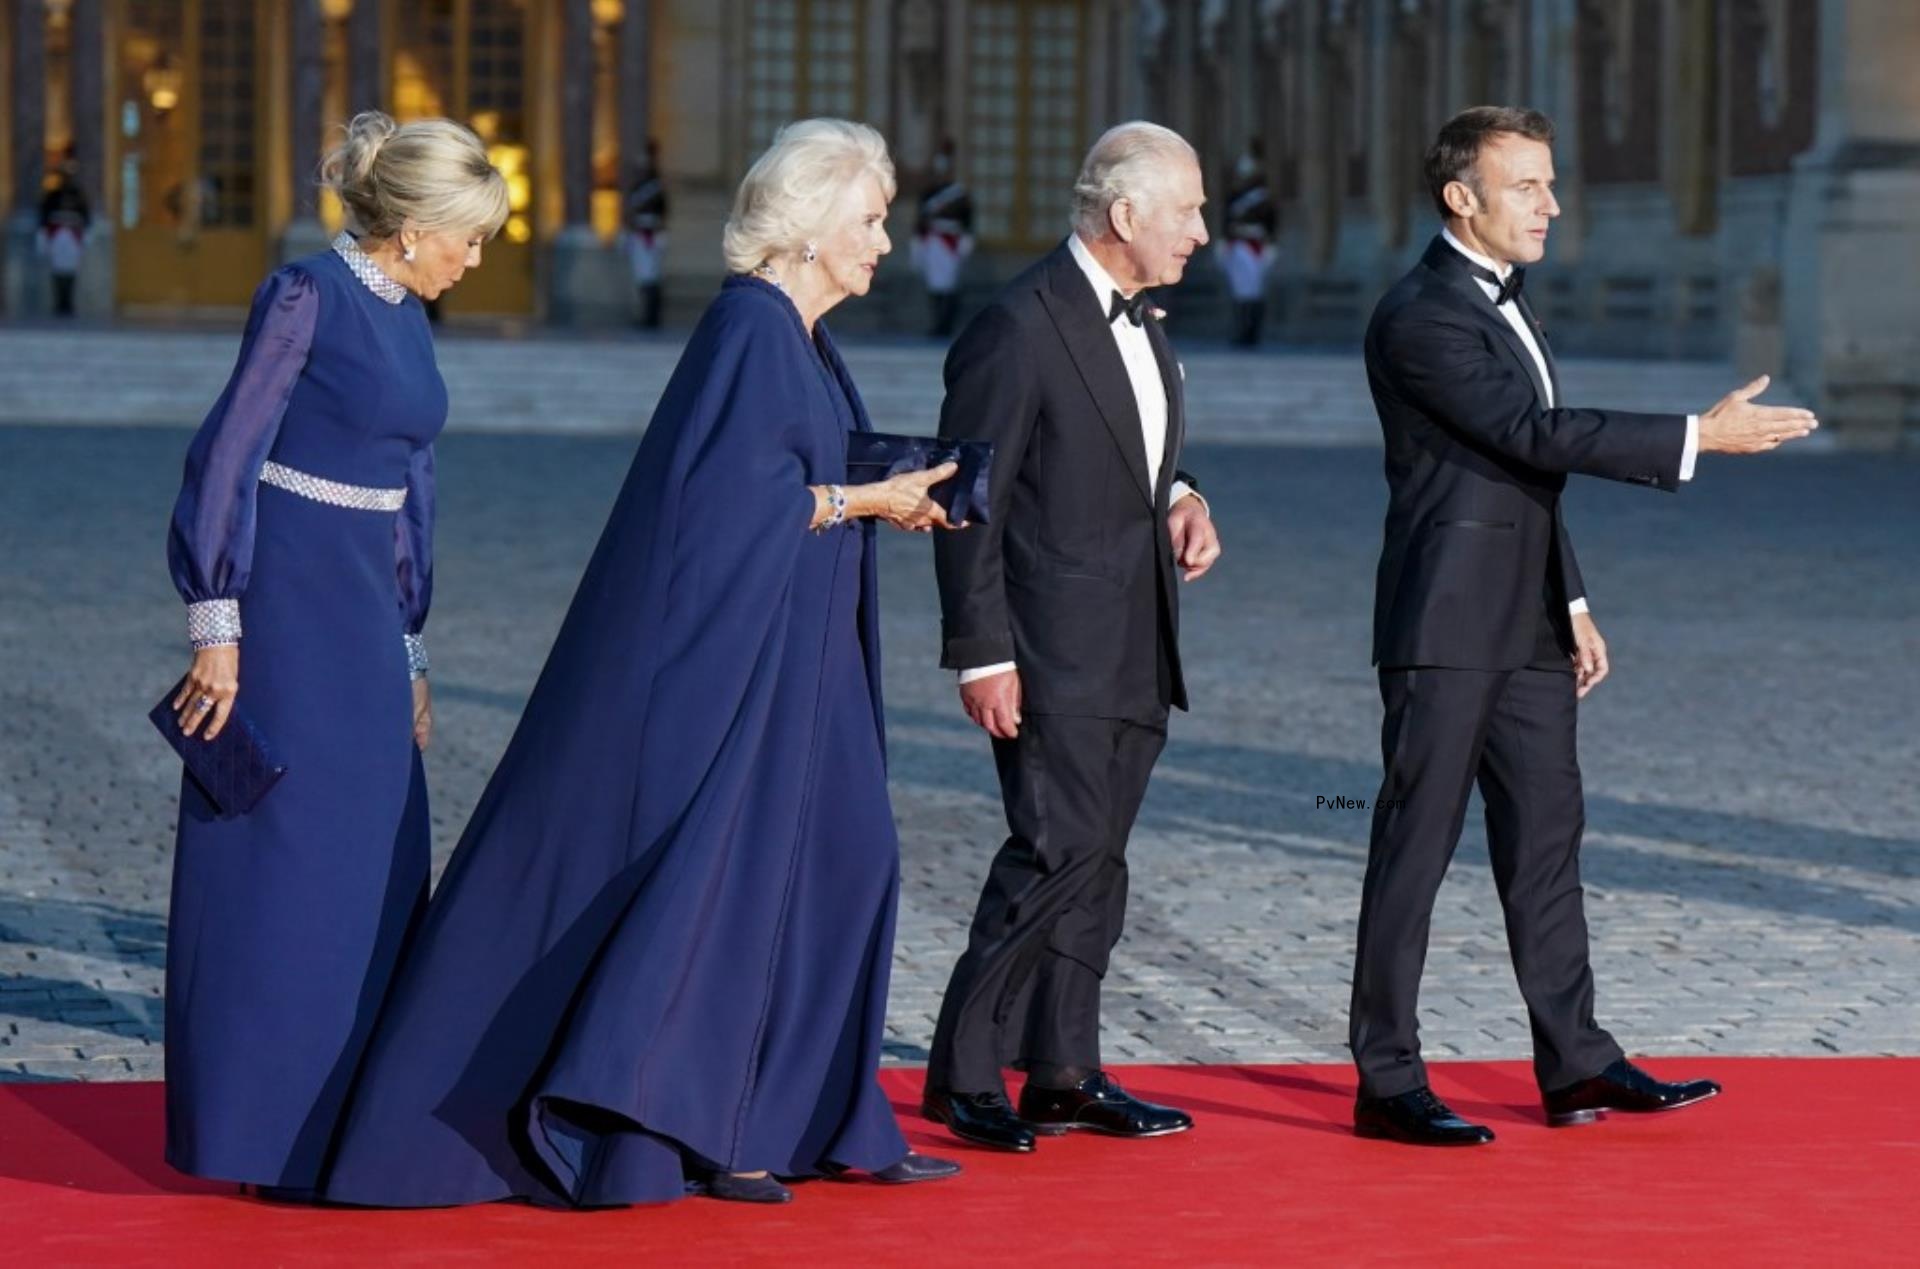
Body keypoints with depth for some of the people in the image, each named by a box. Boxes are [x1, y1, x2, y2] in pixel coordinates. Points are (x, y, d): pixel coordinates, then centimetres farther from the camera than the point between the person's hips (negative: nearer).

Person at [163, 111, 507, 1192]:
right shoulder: (308, 299, -11)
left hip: (364, 617, 8)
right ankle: (267, 1132, 1)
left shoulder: (405, 318, 13)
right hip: (288, 604, -8)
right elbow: (229, 456, -13)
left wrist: (410, 654, 19)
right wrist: (218, 628, -16)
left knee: (377, 868, 8)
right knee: (280, 861, -4)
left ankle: (351, 1121, 16)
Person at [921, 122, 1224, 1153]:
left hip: (1137, 659, 9)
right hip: (1056, 655, -9)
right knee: (1057, 851, -13)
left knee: (1095, 861, 10)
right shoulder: (1019, 328, -13)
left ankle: (1063, 1071, 16)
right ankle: (965, 1073, -6)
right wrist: (982, 655, -17)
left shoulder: (1143, 323, 14)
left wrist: (1182, 504, 7)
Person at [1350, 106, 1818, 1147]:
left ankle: (1576, 1063, 16)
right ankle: (1386, 1082, 0)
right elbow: (1536, 435, -23)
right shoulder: (1421, 318, -16)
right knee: (1416, 844, -4)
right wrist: (1698, 438, -23)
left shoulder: (1502, 304, 16)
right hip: (1446, 628, -9)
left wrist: (1572, 605, 18)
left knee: (1545, 836, 11)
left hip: (1526, 628, 9)